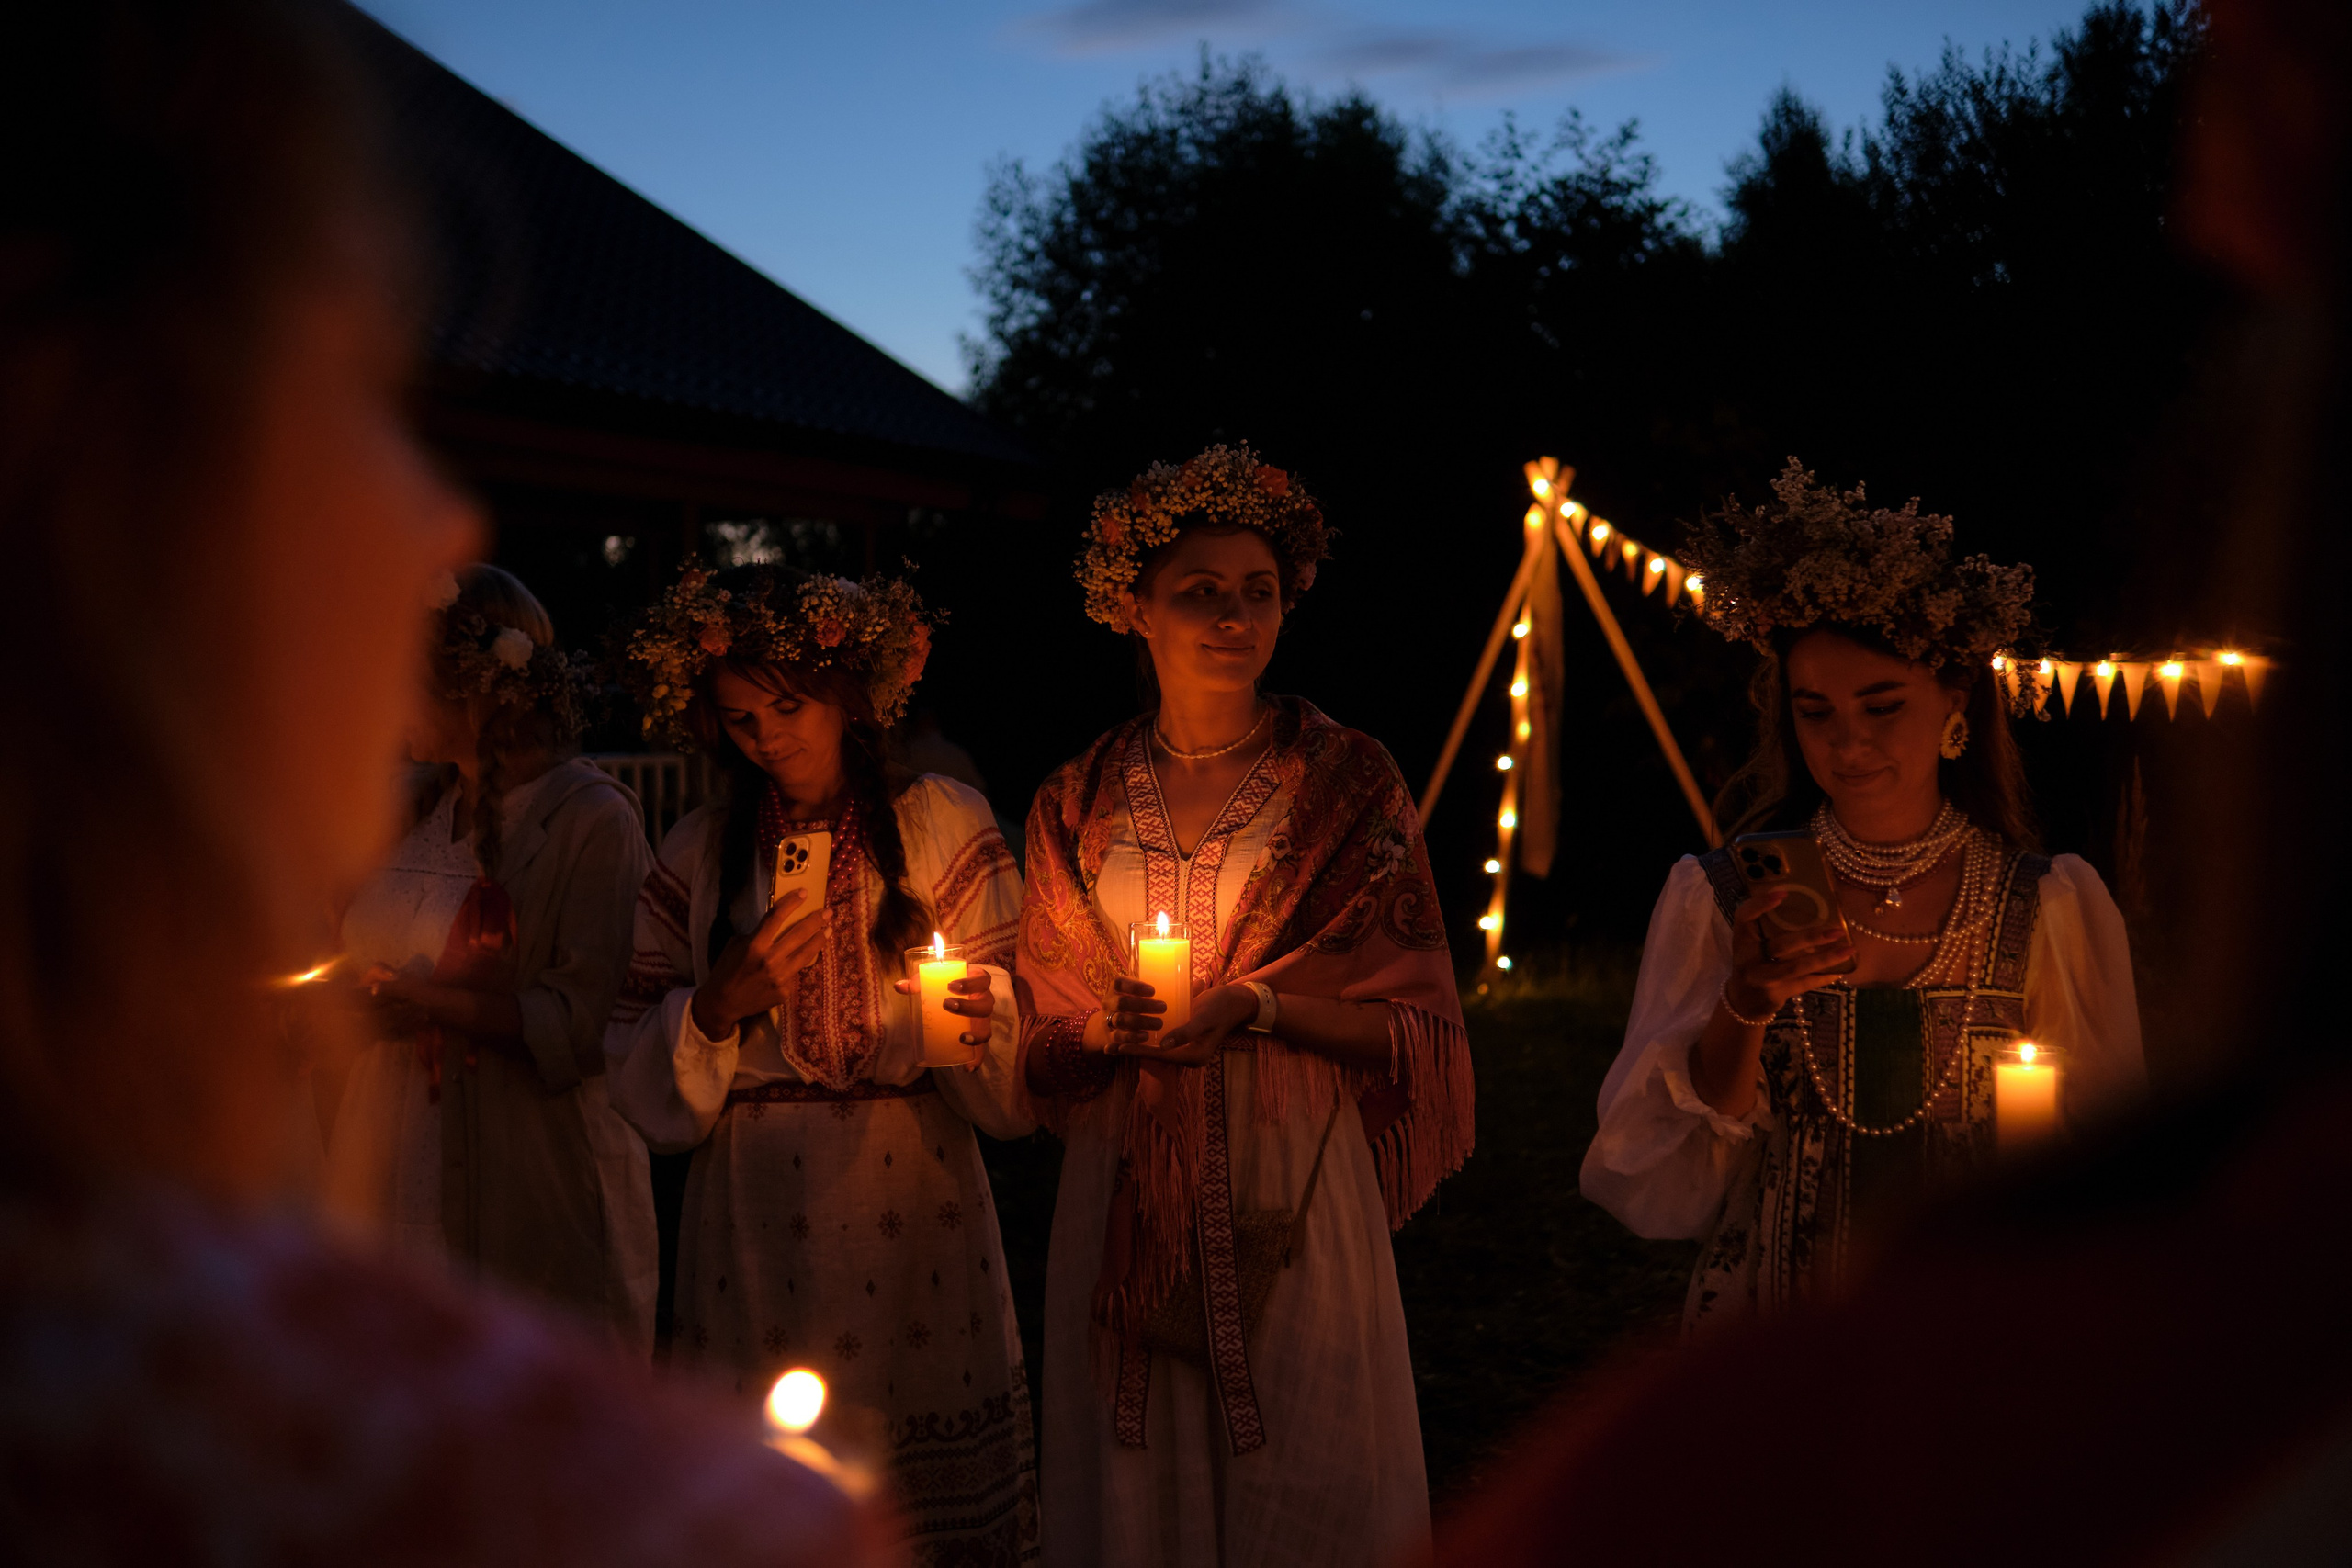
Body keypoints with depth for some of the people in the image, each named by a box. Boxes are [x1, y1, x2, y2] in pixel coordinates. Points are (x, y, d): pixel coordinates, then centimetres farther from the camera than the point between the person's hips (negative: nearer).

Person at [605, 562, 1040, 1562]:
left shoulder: (944, 825, 6)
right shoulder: (700, 855, 9)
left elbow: (1016, 1090, 2)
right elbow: (643, 1093, 6)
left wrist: (981, 1026, -19)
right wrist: (717, 1007, -10)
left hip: (912, 1203, -1)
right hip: (754, 1217, 1)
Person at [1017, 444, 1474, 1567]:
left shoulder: (1349, 785, -1)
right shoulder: (1078, 805, 6)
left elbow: (1416, 1022, -2)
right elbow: (1038, 1040, 11)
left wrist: (1257, 1007, -16)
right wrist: (1105, 1030, -10)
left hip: (1293, 1189, -2)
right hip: (1123, 1196, 2)